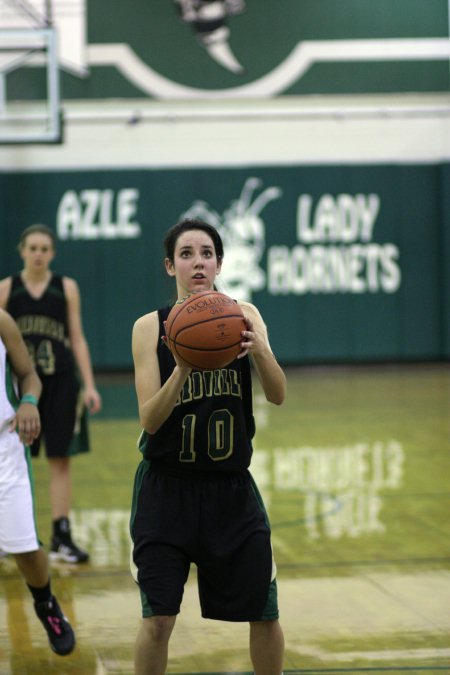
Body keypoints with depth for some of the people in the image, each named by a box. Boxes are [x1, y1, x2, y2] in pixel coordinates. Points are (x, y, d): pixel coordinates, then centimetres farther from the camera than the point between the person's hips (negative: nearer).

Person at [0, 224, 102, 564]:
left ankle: (62, 536, 5)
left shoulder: (66, 288, 4)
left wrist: (89, 384, -2)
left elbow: (78, 338, 5)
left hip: (60, 381, 0)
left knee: (61, 458, 0)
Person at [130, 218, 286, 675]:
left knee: (264, 614, 8)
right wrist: (182, 368, -30)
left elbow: (278, 396, -11)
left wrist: (261, 351, -32)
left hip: (232, 487, 2)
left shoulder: (242, 315, -1)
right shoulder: (150, 327, -6)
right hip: (167, 488, -2)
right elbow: (149, 419, -13)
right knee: (158, 618, -6)